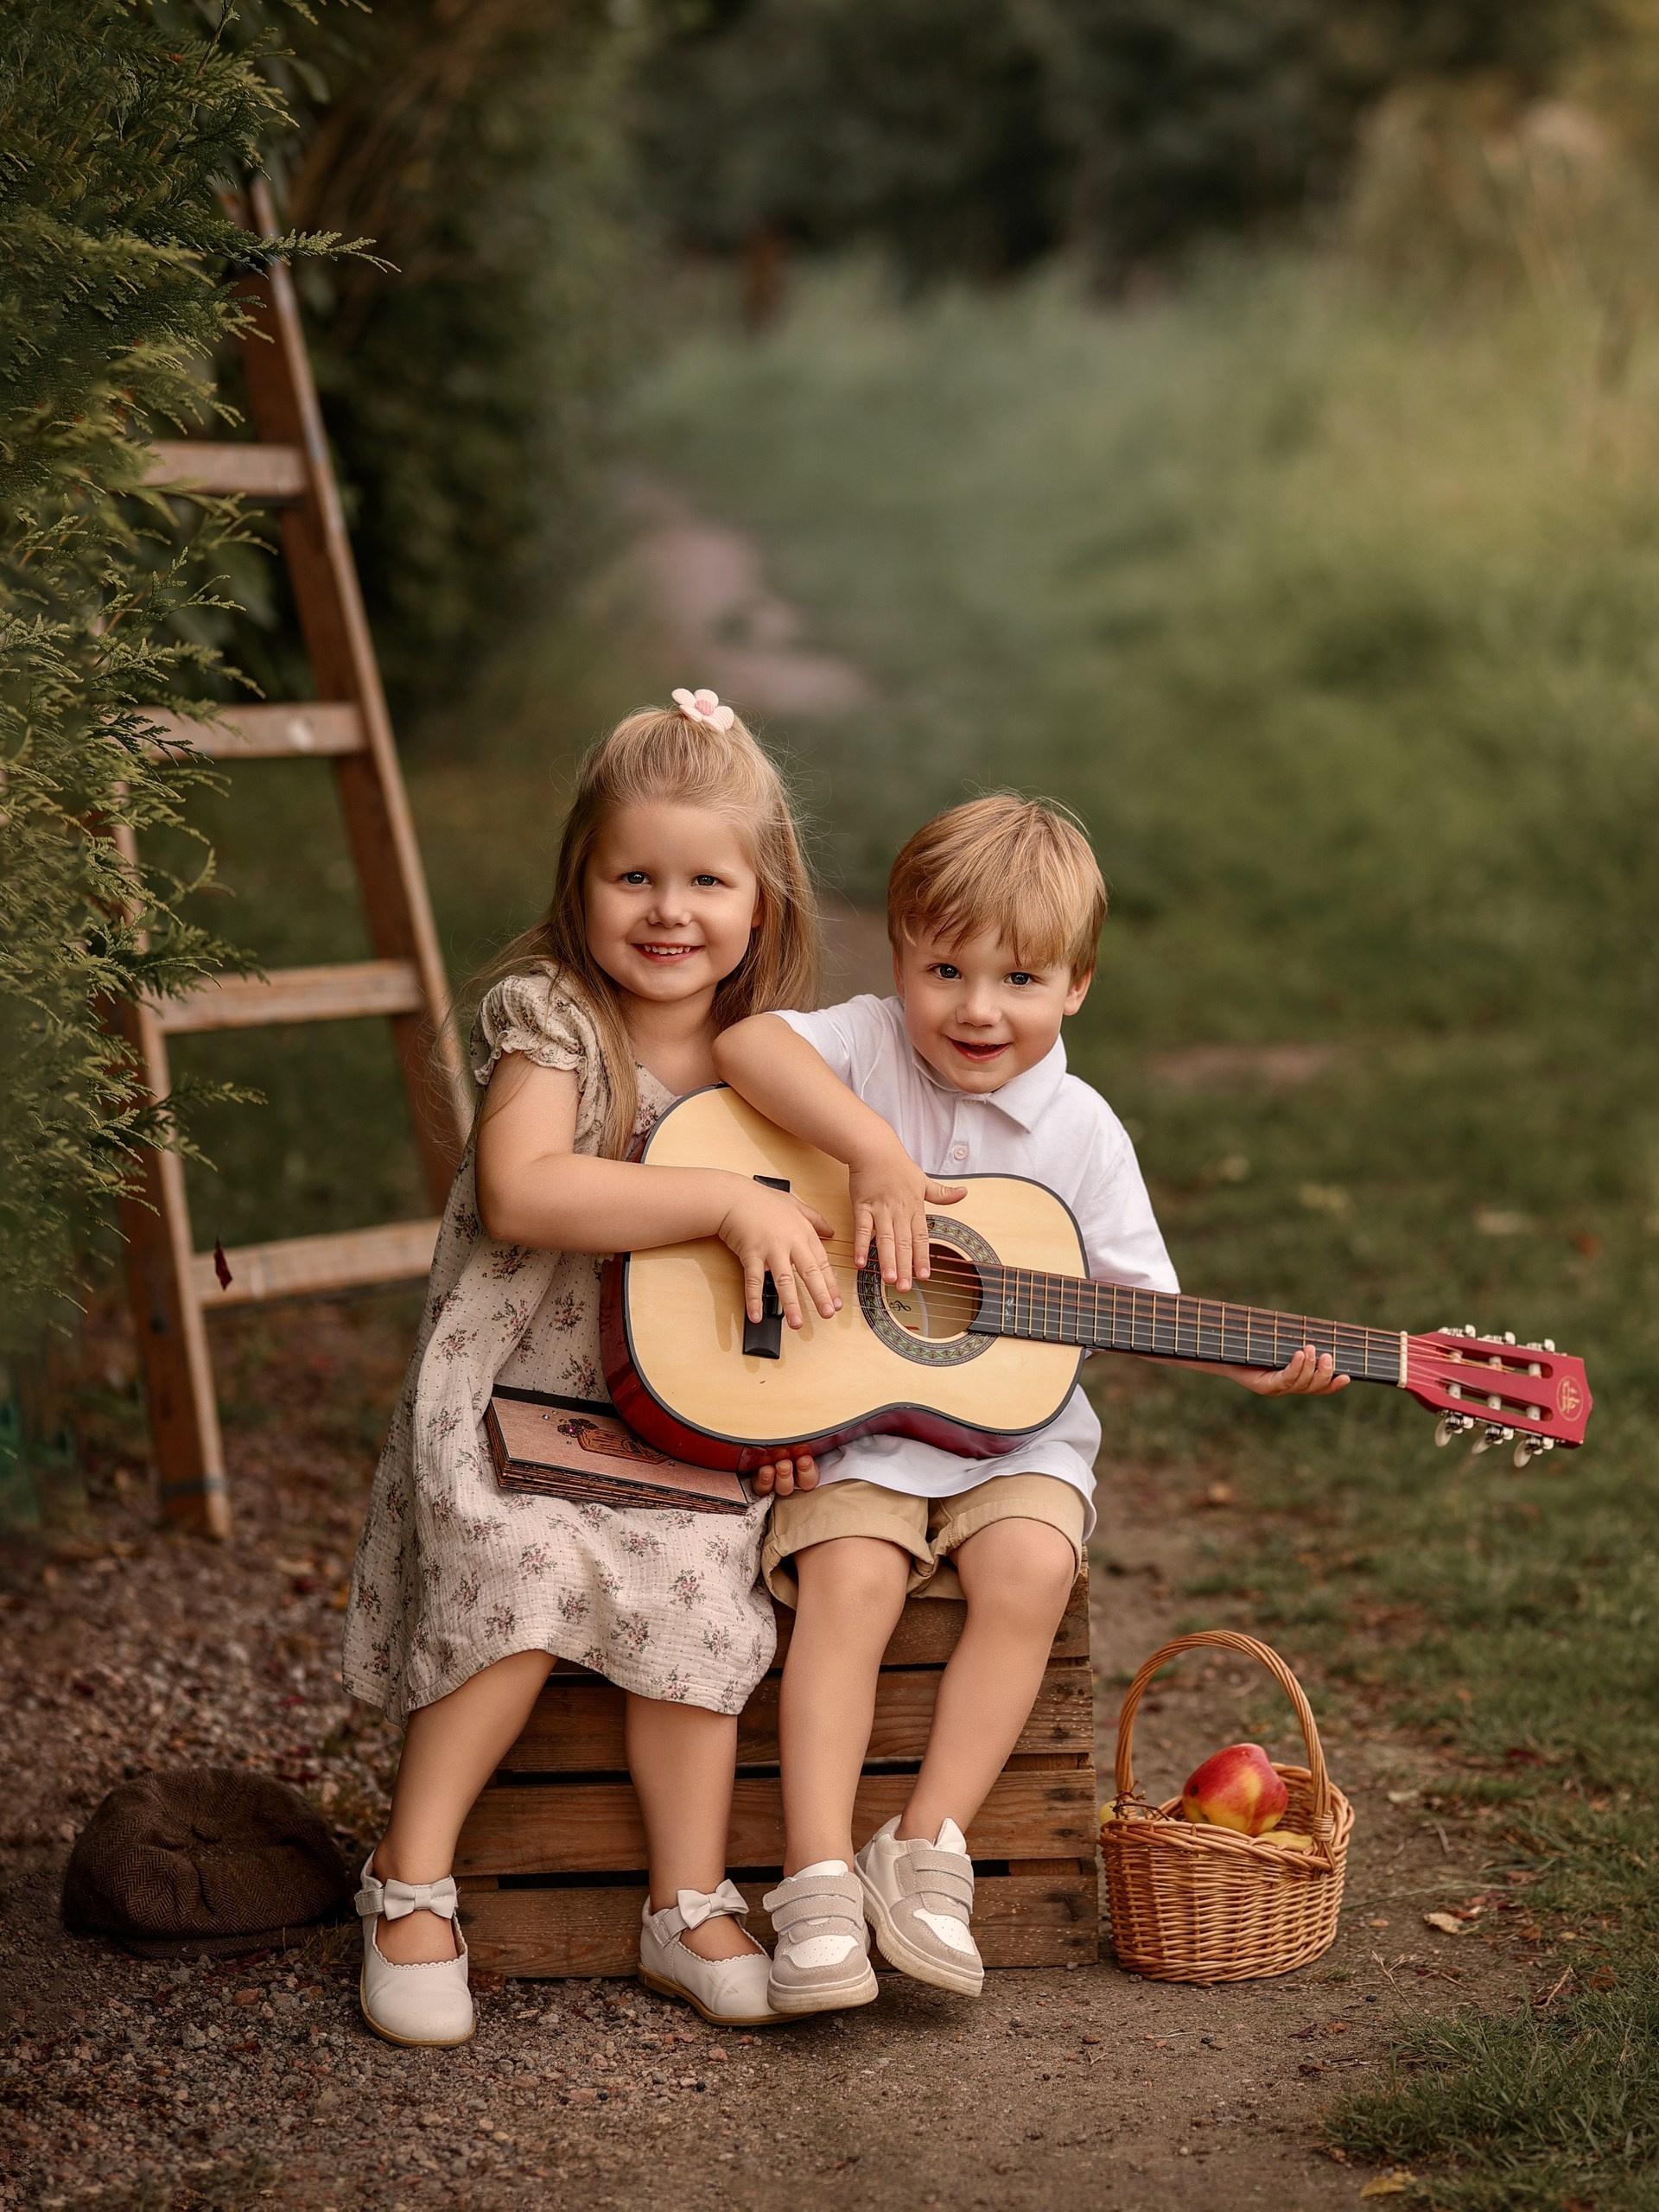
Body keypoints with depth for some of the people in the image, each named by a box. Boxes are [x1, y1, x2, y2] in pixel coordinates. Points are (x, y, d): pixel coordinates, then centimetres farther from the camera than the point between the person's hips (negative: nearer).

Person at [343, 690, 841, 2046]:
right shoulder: (548, 1018, -7)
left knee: (691, 1589, -22)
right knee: (526, 1573, -27)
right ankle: (412, 1883, -12)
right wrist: (729, 1201, -27)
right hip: (519, 1391, -3)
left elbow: (799, 1252, 16)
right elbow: (520, 1192, -24)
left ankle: (690, 1908, -9)